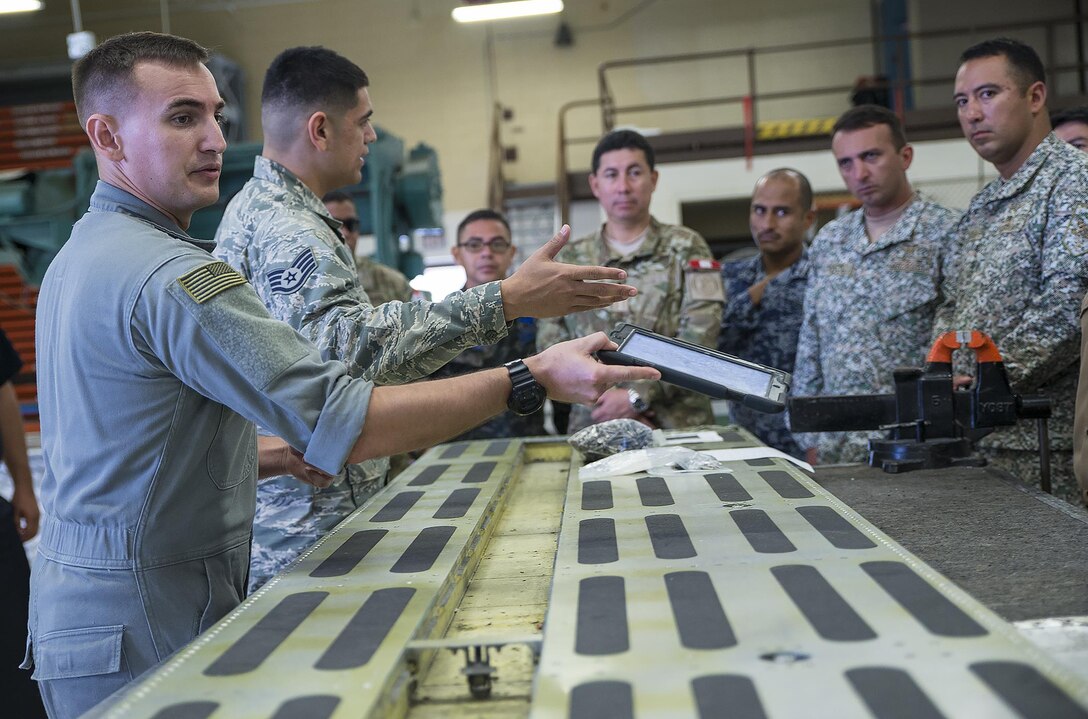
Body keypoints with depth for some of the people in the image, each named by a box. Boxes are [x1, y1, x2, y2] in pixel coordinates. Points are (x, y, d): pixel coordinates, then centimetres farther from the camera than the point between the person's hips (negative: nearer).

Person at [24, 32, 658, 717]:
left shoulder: (77, 257, 12)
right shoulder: (168, 274, -24)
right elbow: (343, 421, -29)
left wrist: (275, 454, 7)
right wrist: (532, 377, -29)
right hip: (141, 634, -10)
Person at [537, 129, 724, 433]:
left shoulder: (686, 249, 8)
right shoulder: (568, 261, 12)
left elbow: (698, 340, -3)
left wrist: (637, 396, -12)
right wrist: (607, 400, -8)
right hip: (594, 428, 1)